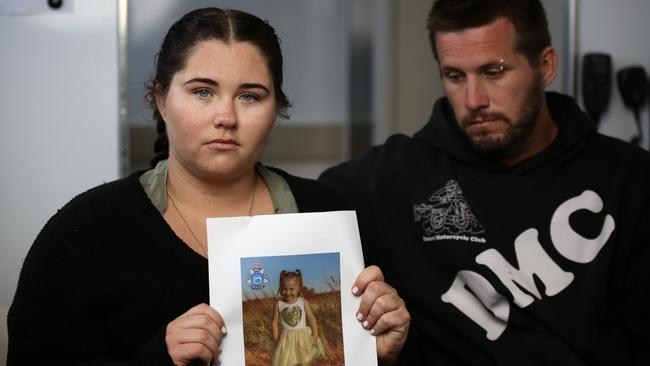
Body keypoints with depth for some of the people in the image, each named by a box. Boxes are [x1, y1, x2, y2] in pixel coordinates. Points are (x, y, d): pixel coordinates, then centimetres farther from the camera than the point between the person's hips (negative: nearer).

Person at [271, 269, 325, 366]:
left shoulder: (303, 302, -4)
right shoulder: (279, 304, -4)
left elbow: (312, 319, -3)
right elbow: (274, 323, 0)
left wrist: (315, 335, -11)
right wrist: (276, 340, -5)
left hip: (303, 337, 0)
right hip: (287, 339, 0)